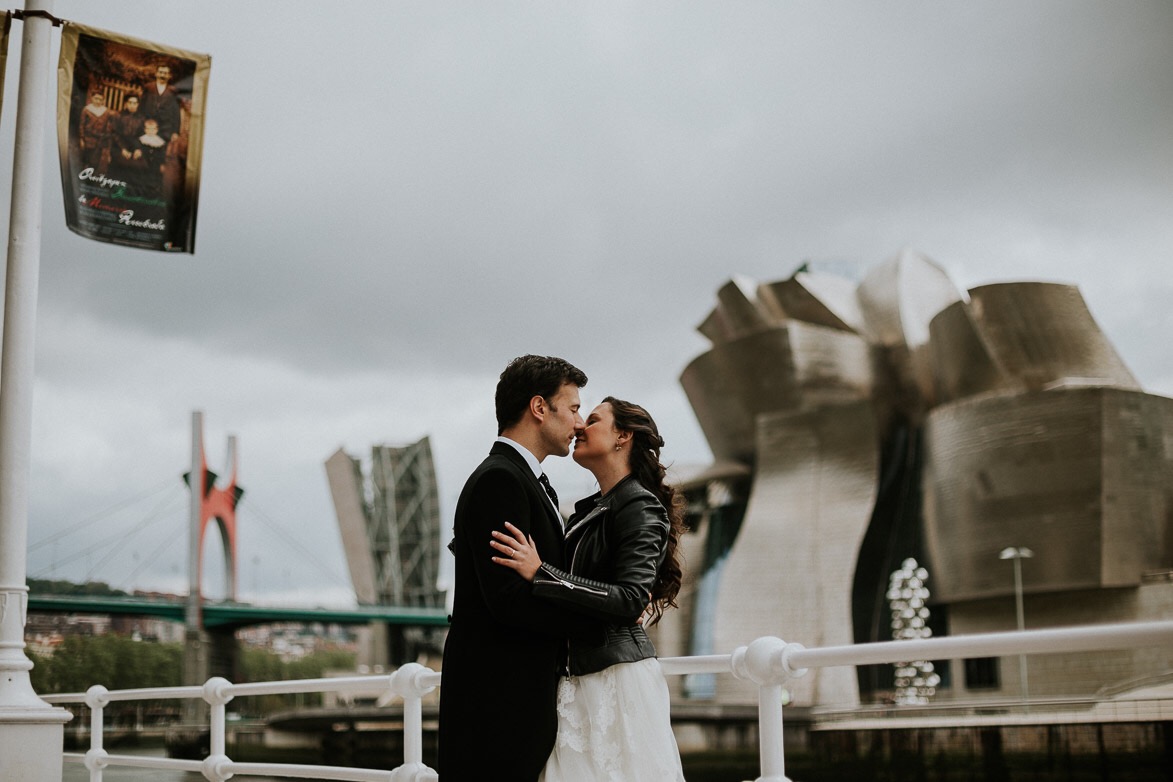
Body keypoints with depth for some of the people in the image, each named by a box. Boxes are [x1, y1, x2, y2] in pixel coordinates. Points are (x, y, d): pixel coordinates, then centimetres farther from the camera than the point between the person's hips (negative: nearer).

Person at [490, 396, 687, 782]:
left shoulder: (639, 506, -10)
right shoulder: (588, 510, 16)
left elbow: (630, 599, -21)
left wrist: (540, 574, -26)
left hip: (619, 677, -8)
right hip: (586, 681, 8)